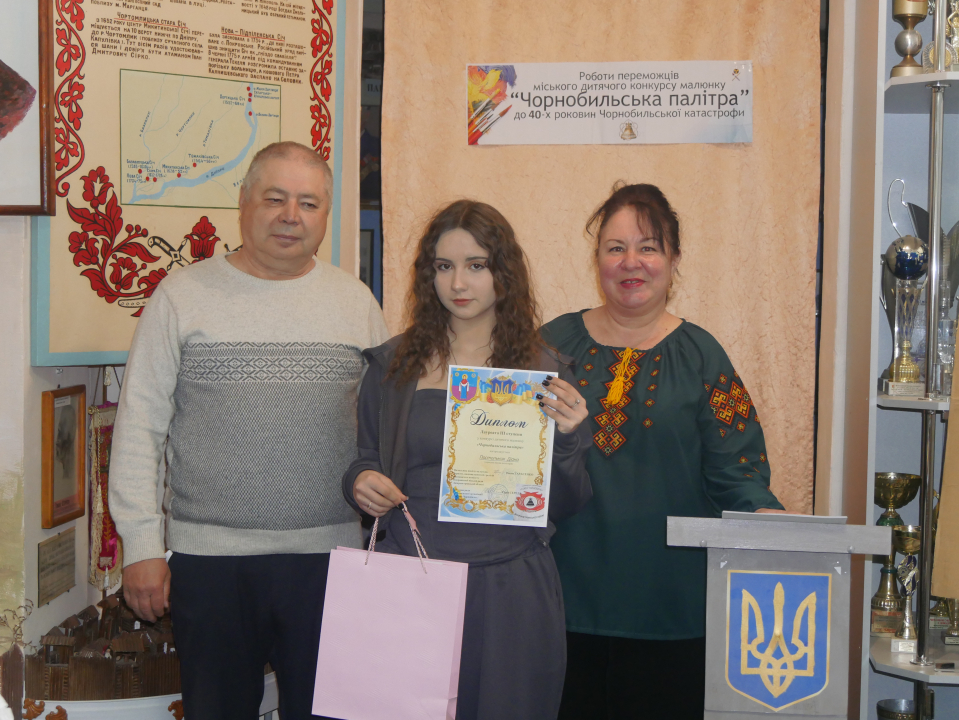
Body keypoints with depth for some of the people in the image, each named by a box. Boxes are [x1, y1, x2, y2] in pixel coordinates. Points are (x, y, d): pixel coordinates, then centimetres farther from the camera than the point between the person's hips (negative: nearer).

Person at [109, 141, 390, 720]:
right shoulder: (183, 296, 0)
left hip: (329, 554, 2)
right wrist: (142, 543, -5)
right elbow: (140, 425, 0)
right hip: (209, 557, -1)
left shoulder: (356, 302, 7)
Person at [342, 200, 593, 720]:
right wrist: (358, 482, -7)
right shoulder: (392, 366, 6)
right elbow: (366, 460, 15)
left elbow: (567, 506, 3)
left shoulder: (544, 374, 2)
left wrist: (566, 439, -14)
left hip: (511, 595, -1)